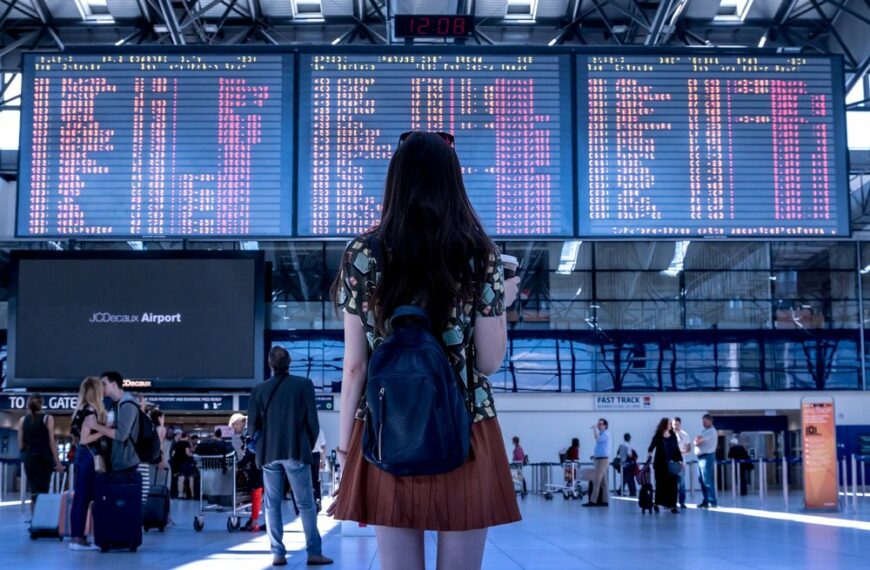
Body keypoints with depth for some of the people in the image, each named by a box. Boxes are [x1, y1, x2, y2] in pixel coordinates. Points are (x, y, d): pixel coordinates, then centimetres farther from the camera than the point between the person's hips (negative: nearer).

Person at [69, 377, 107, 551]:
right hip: (90, 456, -10)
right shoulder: (91, 411, -15)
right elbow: (84, 439, -18)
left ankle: (75, 536, 13)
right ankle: (78, 538, -4)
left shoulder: (82, 410, 13)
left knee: (79, 497, 10)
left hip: (82, 455, 10)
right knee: (85, 497, -6)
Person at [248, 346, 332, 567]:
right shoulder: (303, 384, -3)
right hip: (296, 452, -2)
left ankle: (278, 554, 3)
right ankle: (314, 553, 1)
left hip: (269, 453, 2)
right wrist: (309, 446, 12)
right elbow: (312, 421, -2)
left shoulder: (259, 390, 2)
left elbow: (253, 424, 4)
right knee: (306, 505, 3)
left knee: (272, 505, 7)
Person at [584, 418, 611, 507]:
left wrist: (595, 429, -19)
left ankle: (593, 501, -15)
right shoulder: (600, 434, 19)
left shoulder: (606, 434, -10)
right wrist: (594, 455, 15)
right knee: (603, 481, 8)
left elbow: (598, 439, -27)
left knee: (596, 481, -13)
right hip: (599, 459, 10)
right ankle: (604, 500, 8)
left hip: (603, 459, -10)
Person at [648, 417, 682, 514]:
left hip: (672, 464, 3)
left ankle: (672, 505, 1)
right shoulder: (658, 436, -3)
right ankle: (657, 503, 17)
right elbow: (651, 447, -9)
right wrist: (650, 453, -29)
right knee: (661, 484, 1)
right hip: (660, 464, -3)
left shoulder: (673, 436, 8)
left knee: (672, 484, -1)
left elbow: (677, 449, 11)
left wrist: (680, 460, 6)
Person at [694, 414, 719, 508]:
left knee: (708, 481, -12)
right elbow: (697, 441, 16)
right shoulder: (705, 431, 21)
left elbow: (697, 439, -19)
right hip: (701, 457, 10)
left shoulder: (711, 431, -11)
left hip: (707, 457, -10)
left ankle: (712, 502, -12)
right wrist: (697, 442, -5)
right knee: (702, 480, 11)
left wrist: (697, 441, 1)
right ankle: (706, 501, 16)